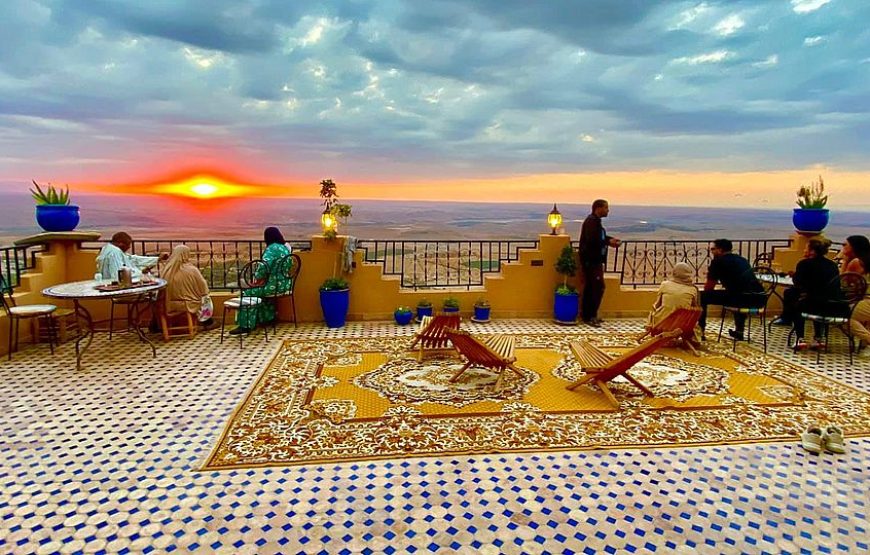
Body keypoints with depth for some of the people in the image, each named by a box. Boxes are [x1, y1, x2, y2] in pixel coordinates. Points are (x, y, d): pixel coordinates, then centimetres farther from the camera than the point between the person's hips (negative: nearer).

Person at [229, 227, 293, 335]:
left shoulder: (272, 248, -15)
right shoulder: (285, 247, 11)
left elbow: (265, 266, -27)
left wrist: (257, 279, -12)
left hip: (275, 285, -9)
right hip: (284, 284, 9)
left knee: (249, 292, 1)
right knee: (260, 289, 29)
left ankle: (246, 326, -1)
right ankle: (267, 318, 30)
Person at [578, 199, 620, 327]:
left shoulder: (594, 221, 16)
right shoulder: (592, 221, -16)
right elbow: (592, 240, -26)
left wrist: (610, 239, 6)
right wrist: (608, 242, -18)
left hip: (593, 260, 10)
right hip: (591, 260, -10)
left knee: (590, 287, 12)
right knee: (598, 287, -9)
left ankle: (588, 315, 18)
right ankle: (590, 316, -5)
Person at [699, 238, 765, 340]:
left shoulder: (718, 261, 4)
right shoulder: (742, 259, 26)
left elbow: (708, 288, 7)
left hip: (744, 298, -8)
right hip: (760, 298, 8)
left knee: (702, 296, 3)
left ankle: (700, 331, 5)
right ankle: (739, 331, 43)